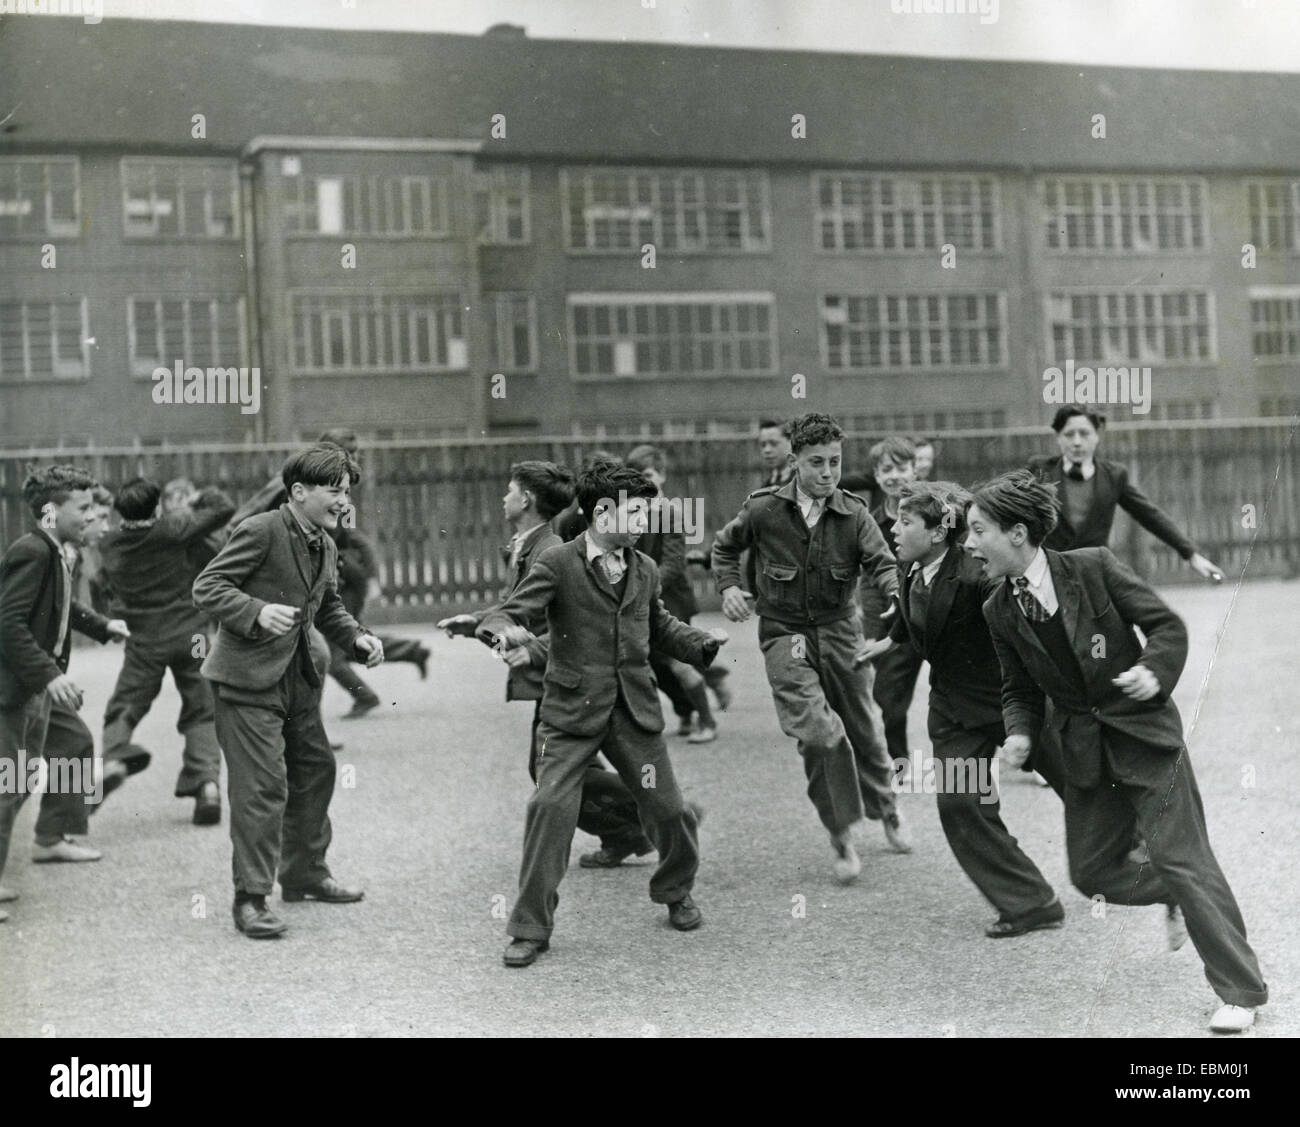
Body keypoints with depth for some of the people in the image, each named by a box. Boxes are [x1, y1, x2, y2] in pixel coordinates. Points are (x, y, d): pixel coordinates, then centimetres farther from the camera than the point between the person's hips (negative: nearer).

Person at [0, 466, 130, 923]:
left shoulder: (53, 553, 8)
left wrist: (104, 626, 25)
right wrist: (49, 675, -31)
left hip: (41, 684, 11)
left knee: (74, 745, 25)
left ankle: (52, 837, 39)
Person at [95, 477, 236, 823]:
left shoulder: (109, 545, -2)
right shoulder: (172, 531, -11)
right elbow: (225, 508, -5)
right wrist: (201, 499, 13)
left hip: (143, 641, 1)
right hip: (190, 635, -1)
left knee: (124, 707, 12)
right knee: (200, 713, 8)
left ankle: (114, 756, -14)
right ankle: (207, 780, -5)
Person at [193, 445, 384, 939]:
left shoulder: (326, 546, 10)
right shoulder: (261, 531, -16)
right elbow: (207, 587, -18)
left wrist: (358, 637, 5)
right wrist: (257, 611, -33)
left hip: (299, 676, 9)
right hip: (249, 677, -9)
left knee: (315, 771, 17)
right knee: (262, 786, -9)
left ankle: (305, 874, 34)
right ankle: (251, 898, 0)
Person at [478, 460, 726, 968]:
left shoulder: (644, 569, 12)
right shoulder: (558, 564, -6)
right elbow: (510, 612, -11)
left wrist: (701, 641, 8)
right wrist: (506, 629, -35)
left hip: (635, 711, 5)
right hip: (571, 713, -4)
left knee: (667, 808, 7)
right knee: (551, 806, -14)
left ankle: (675, 892, 37)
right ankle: (530, 928, -1)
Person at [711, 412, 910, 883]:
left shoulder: (853, 513, -4)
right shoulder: (764, 509, -7)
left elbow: (882, 564, -11)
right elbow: (725, 547, 10)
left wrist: (897, 595, -32)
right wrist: (729, 587, -6)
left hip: (839, 631, 2)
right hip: (784, 634, -2)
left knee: (859, 730, 13)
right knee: (817, 728, -21)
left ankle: (885, 807, 41)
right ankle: (840, 832, -6)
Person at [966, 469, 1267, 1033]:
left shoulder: (1093, 567, -14)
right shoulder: (999, 611, -1)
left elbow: (1167, 625, -6)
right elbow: (1020, 690, 9)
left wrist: (1154, 670, -24)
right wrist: (1019, 732, -10)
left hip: (1145, 734, -5)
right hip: (1087, 754, 5)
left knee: (1182, 858, -6)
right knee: (1092, 872, 6)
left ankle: (1241, 992, 5)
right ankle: (1179, 899, 36)